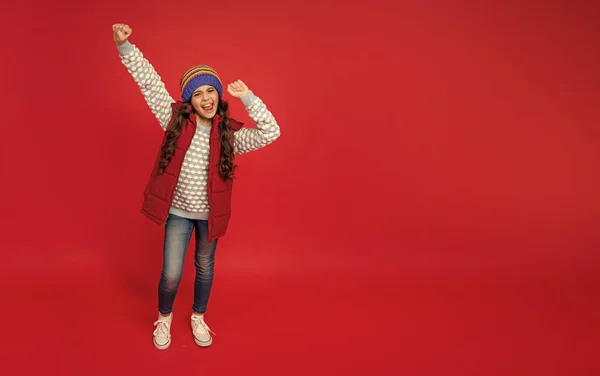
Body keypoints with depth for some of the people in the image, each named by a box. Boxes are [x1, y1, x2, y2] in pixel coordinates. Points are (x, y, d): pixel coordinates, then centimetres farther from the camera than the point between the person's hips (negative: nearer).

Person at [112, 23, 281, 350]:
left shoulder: (229, 134, -11)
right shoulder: (176, 120, -10)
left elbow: (271, 132, -20)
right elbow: (149, 82, -12)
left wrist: (247, 97, -24)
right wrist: (124, 46, -21)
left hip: (209, 214, 1)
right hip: (178, 211, -1)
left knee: (205, 268, 19)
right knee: (171, 275, 2)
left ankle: (198, 318, 44)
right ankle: (164, 317, 34)